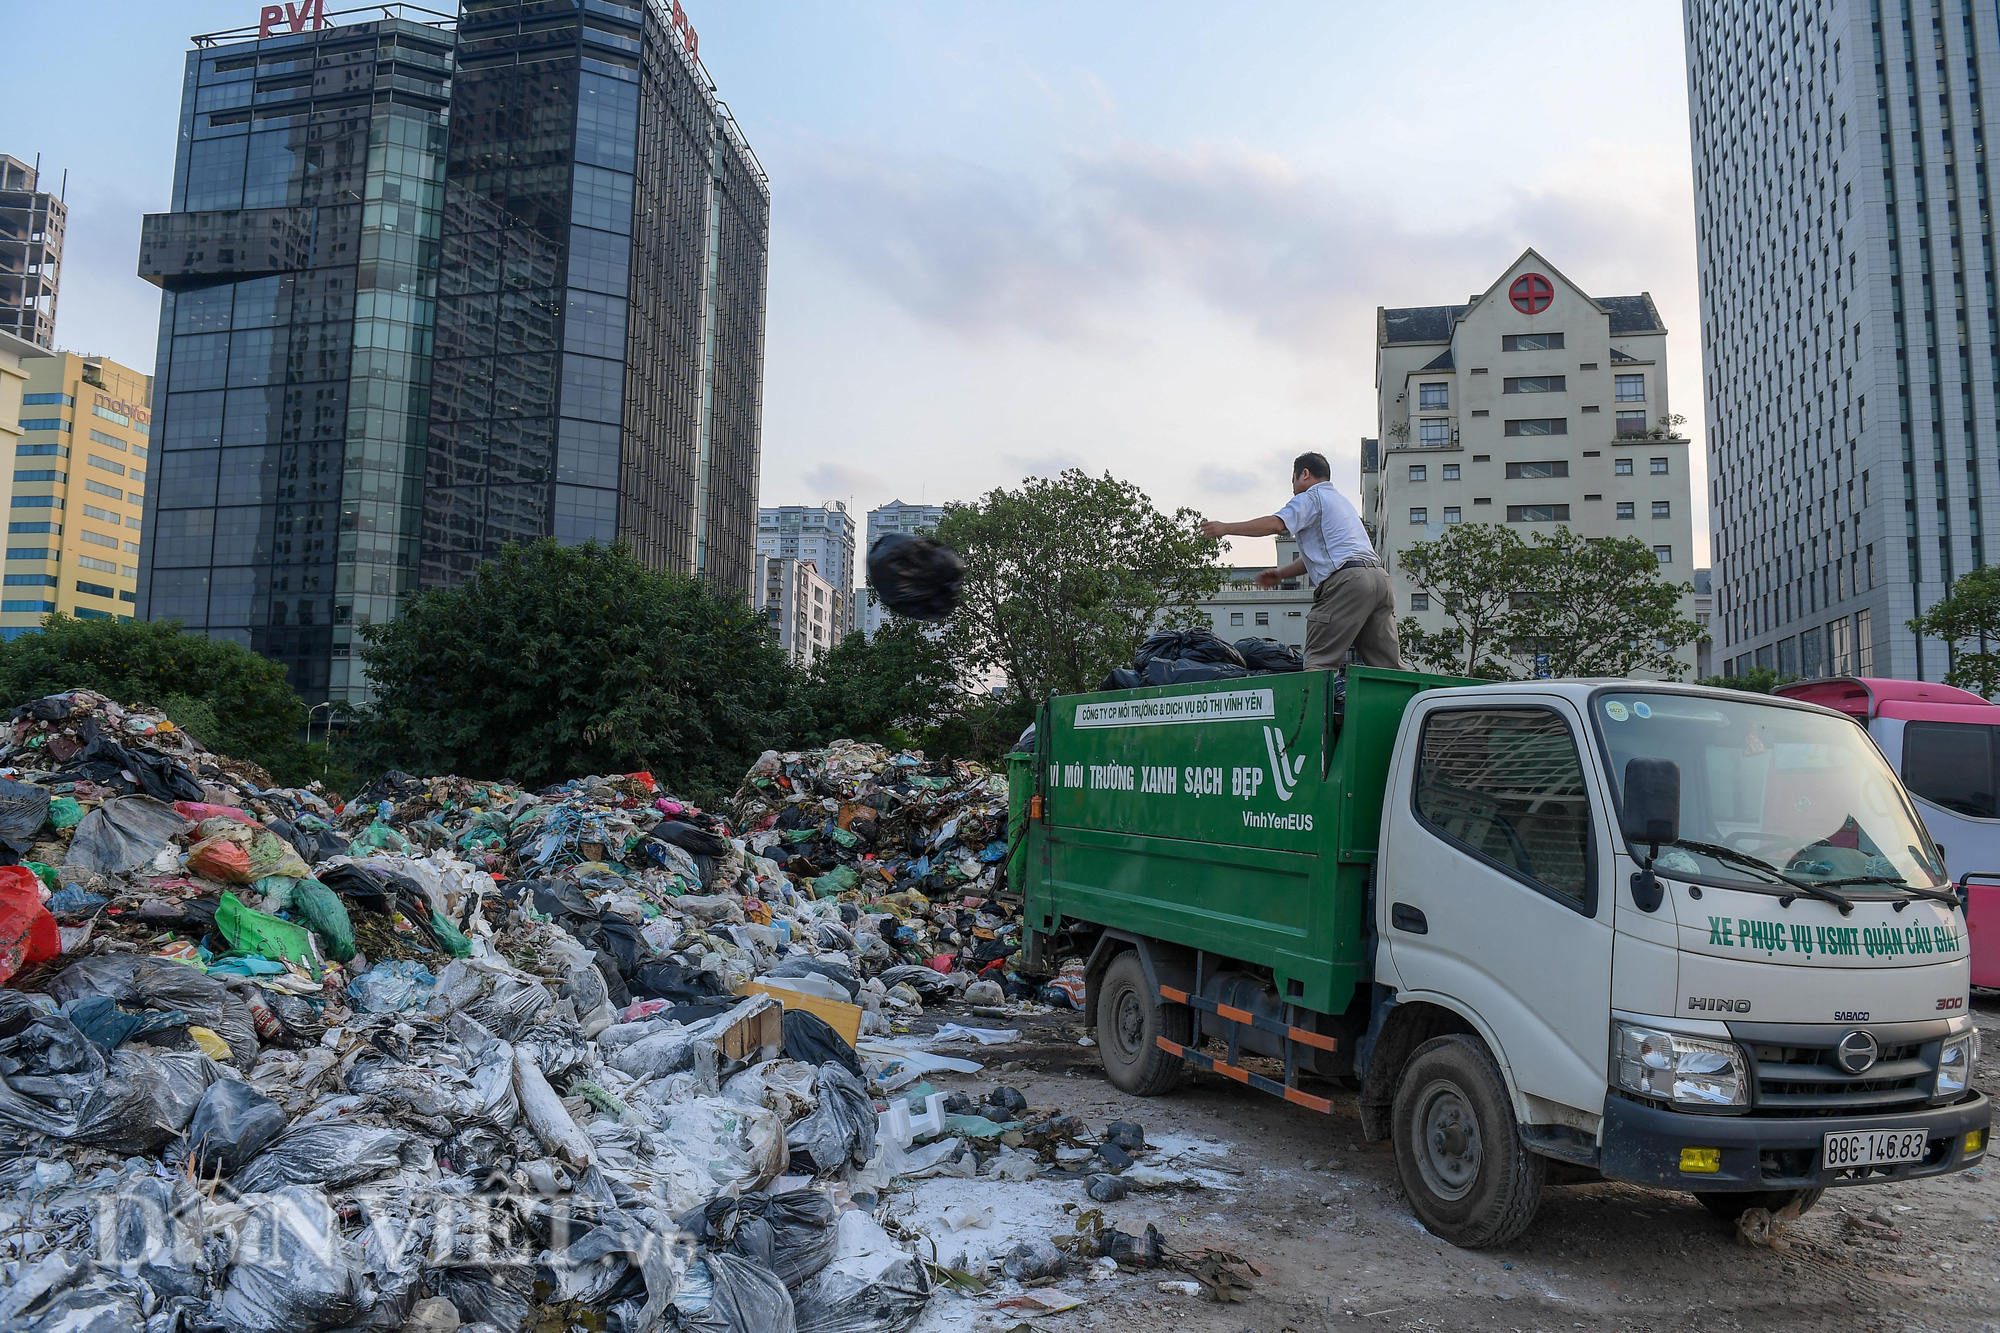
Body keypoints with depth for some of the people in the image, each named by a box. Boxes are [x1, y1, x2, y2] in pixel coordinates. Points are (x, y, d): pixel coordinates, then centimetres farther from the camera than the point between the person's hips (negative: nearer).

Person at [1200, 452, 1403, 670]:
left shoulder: (1311, 497, 5)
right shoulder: (1341, 500, 33)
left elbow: (1275, 524, -9)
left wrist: (1225, 528, -3)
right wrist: (1281, 574, 31)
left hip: (1348, 580, -9)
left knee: (1319, 662, -11)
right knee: (1388, 665, 6)